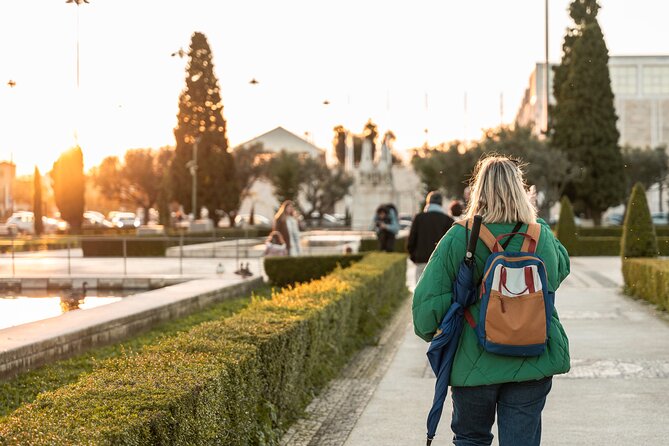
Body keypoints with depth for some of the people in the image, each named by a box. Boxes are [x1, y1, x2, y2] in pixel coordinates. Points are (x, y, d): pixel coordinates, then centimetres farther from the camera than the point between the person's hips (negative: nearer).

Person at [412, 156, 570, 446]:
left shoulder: (458, 238, -12)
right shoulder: (542, 236, -5)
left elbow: (428, 298, -10)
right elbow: (561, 267, 17)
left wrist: (432, 334, 8)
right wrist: (537, 222, 17)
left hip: (473, 364, -1)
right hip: (532, 364, 1)